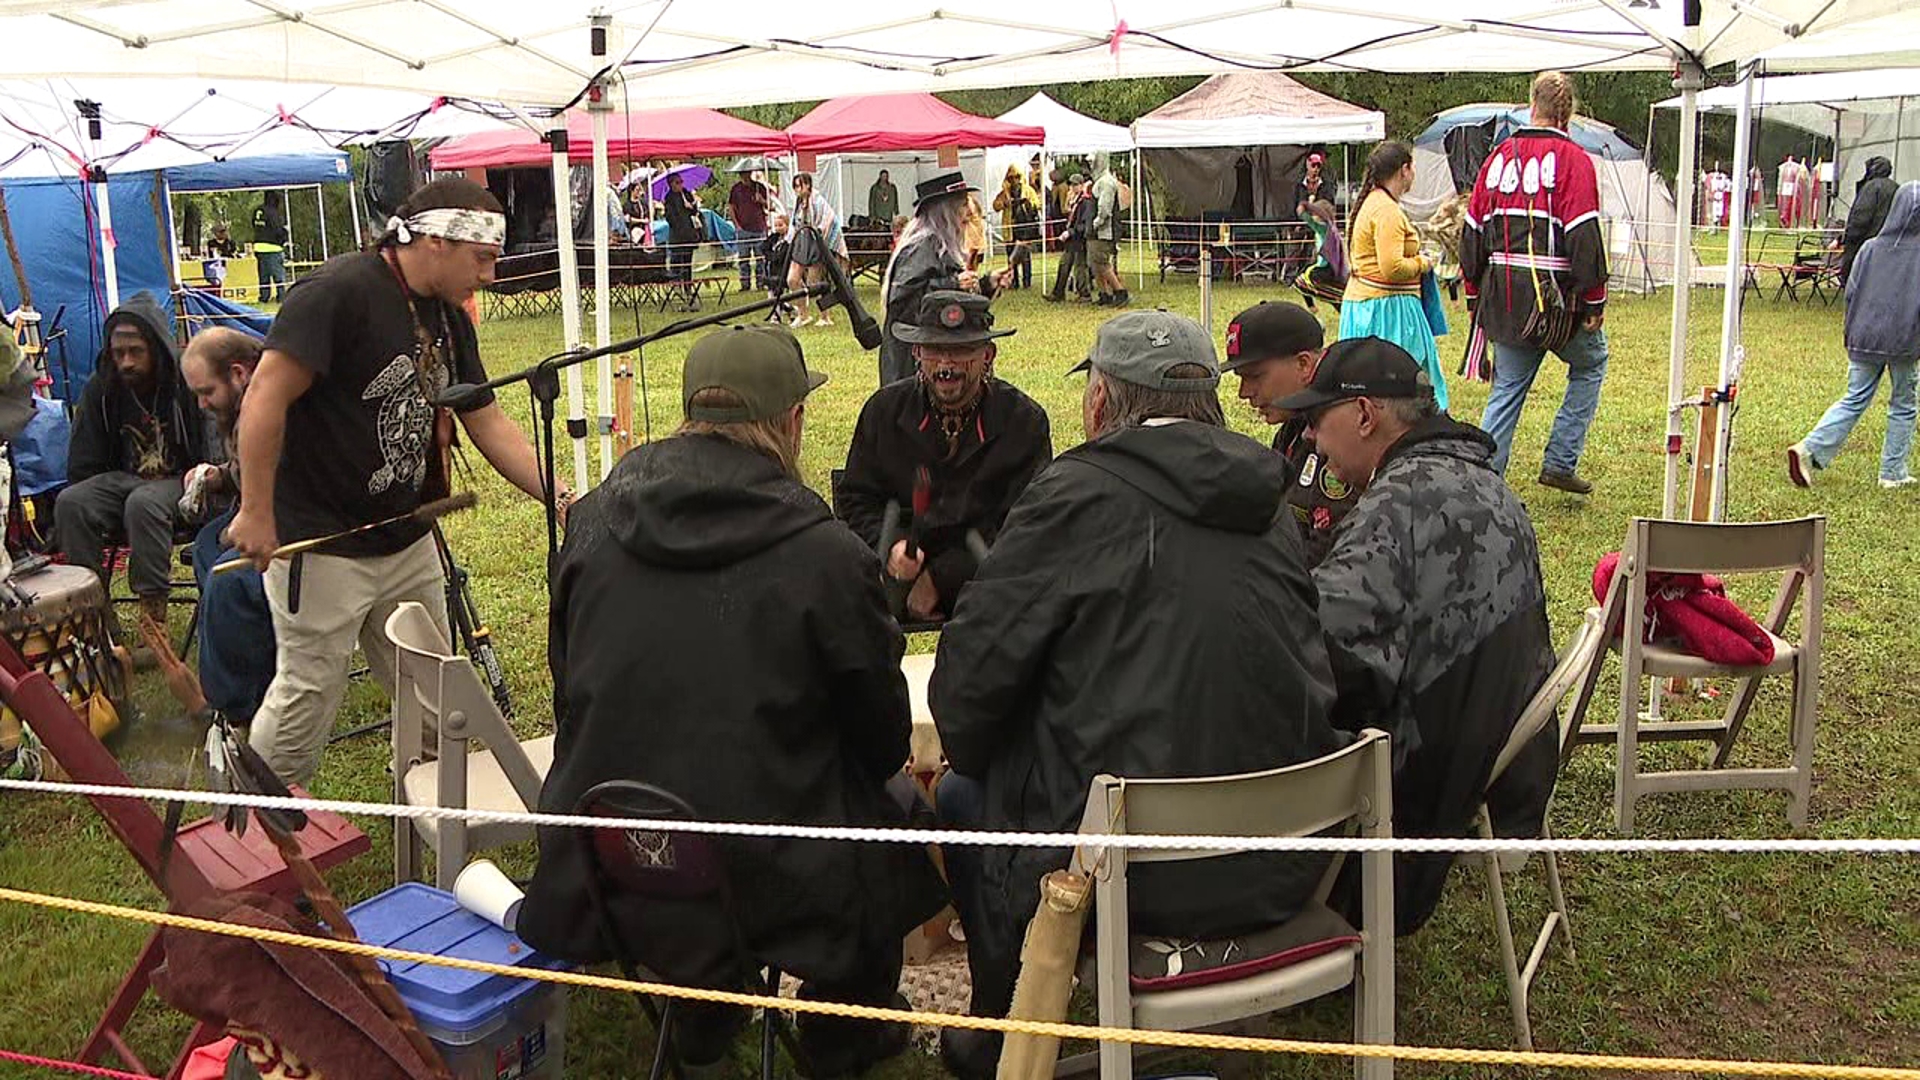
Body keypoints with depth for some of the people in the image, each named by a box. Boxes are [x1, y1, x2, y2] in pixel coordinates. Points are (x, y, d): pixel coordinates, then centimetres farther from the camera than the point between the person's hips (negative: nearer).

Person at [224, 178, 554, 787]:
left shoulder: (449, 319, 9)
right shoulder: (340, 292, -18)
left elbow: (487, 421, 10)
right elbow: (265, 398, -22)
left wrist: (557, 496, 0)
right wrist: (256, 512, -22)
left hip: (408, 543, 8)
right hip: (320, 547, -8)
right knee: (307, 697, 3)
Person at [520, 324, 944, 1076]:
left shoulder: (593, 520, -3)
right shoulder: (827, 558, -16)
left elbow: (567, 684, 11)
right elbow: (884, 738, -3)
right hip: (770, 881, -4)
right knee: (893, 814, 23)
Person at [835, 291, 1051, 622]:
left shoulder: (1024, 421, -4)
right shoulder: (884, 409, 5)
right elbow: (854, 498, 8)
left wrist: (941, 577, -15)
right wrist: (887, 547, -15)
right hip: (897, 569, 2)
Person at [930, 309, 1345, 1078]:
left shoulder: (1078, 495, -13)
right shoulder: (1265, 502, 6)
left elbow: (971, 671, -11)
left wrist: (968, 754, 12)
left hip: (1136, 877, -7)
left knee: (962, 798, 20)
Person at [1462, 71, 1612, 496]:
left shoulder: (1500, 156, 8)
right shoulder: (1572, 159, -9)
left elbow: (1472, 230, 11)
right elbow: (1585, 236, -14)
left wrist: (1476, 296, 19)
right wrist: (1595, 300, -7)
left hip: (1503, 298, 5)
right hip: (1555, 298, -5)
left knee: (1506, 389, 13)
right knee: (1591, 364, 19)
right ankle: (1560, 462, 14)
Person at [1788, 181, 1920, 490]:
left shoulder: (1871, 248, -1)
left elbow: (1851, 292, 3)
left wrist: (1854, 335, 15)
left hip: (1866, 338, 3)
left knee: (1854, 400, 11)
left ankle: (1810, 449, -7)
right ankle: (1893, 473, 18)